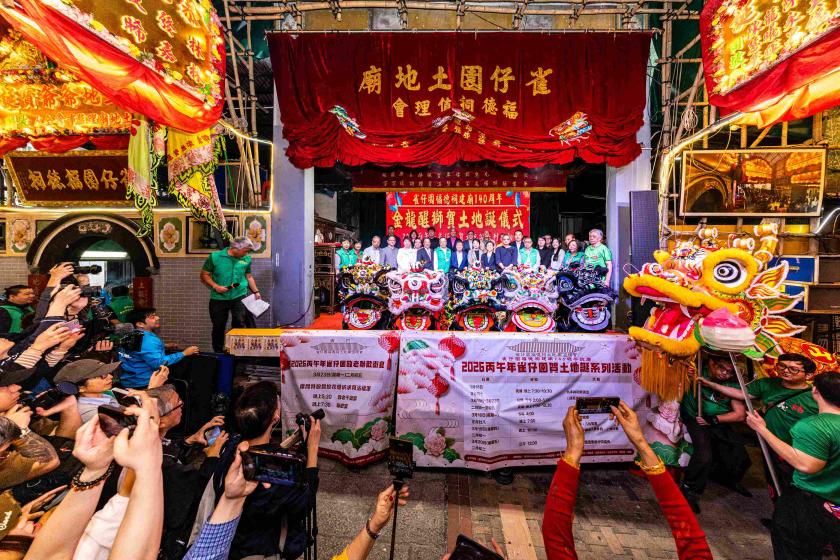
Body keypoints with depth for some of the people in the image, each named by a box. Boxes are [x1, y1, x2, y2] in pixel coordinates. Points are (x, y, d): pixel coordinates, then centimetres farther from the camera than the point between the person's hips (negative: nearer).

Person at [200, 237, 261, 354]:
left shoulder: (246, 259, 3)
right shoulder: (215, 257, -5)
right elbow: (204, 275, 1)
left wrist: (256, 292, 10)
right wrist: (215, 286, -14)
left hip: (240, 296, 1)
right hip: (218, 298, -1)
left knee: (240, 325, -5)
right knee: (218, 327, 10)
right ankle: (218, 353, 26)